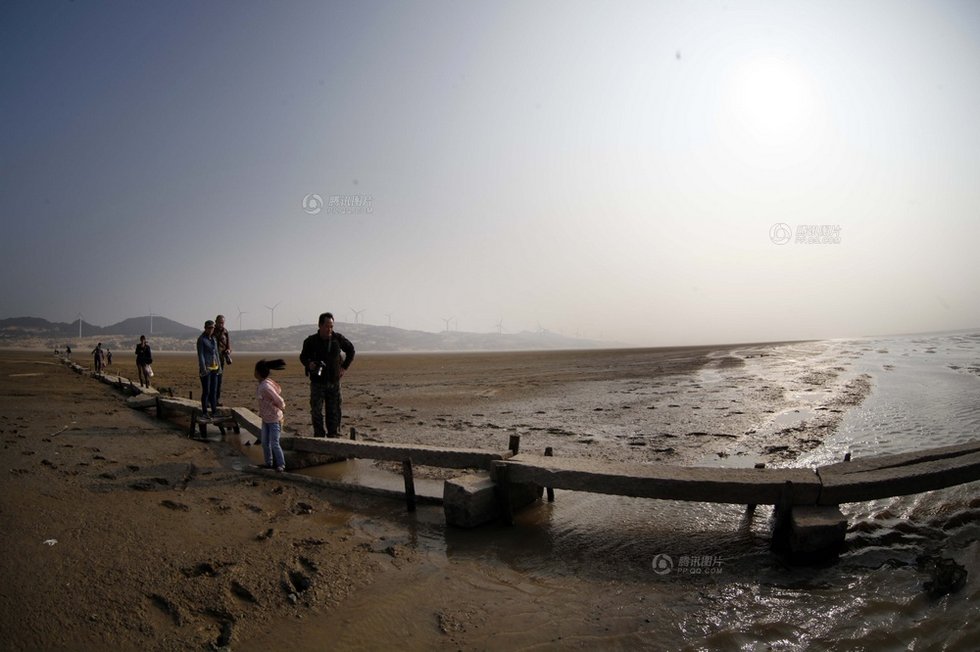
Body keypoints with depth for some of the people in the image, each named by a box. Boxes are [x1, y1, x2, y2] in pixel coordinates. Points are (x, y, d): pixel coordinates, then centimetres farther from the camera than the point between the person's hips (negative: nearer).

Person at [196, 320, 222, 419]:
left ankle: (214, 411, 14)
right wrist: (203, 369, -19)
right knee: (206, 391, -3)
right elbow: (200, 355, -13)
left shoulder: (213, 339, 13)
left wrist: (219, 366, 12)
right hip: (206, 368, -7)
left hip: (214, 368, 7)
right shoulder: (201, 339, -8)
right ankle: (204, 412, 5)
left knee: (214, 391, 9)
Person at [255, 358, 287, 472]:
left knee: (274, 444, 0)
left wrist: (281, 407, -3)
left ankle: (281, 465, 15)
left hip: (274, 419, -9)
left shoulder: (265, 387, -28)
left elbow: (279, 401, -24)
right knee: (265, 443, 15)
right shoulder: (261, 384, -1)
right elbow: (279, 389, 10)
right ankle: (269, 463, 28)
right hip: (265, 419, 9)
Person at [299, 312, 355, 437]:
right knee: (316, 411, -4)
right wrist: (309, 364, -13)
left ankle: (333, 436, 15)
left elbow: (351, 350, 14)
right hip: (317, 382, -1)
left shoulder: (338, 338, -2)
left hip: (334, 381, 2)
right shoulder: (310, 341, -6)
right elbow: (303, 356, 9)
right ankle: (319, 436, 5)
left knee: (333, 411, 6)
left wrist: (344, 367, 7)